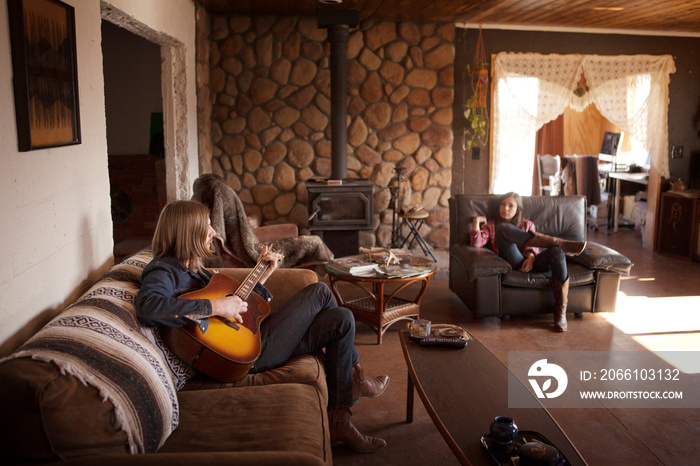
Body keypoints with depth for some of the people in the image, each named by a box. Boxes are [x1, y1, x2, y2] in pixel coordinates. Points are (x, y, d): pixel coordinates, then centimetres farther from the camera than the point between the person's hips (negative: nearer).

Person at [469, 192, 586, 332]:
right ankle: (562, 244, -26)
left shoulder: (527, 225, 28)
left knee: (557, 253, -31)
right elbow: (476, 243, 5)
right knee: (503, 229, -26)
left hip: (529, 263, 2)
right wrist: (476, 222, 8)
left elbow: (533, 246, 9)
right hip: (513, 264, -2)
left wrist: (531, 257, -11)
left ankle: (560, 311, -30)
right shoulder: (491, 225, 24)